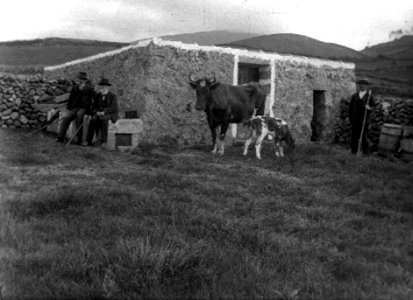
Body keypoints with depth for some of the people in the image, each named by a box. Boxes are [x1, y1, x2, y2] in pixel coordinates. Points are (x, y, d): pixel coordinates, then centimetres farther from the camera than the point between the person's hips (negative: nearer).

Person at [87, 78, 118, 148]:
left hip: (110, 114, -4)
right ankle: (89, 141, -33)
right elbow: (94, 108, 11)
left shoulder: (113, 96, -1)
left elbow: (113, 108, -11)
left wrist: (104, 112, -24)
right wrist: (97, 112, -12)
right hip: (99, 114, 4)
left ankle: (103, 141, -37)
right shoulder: (97, 96, 12)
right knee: (93, 119, -30)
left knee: (103, 119, -38)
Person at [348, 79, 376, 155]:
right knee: (354, 135, 1)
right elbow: (350, 108, 14)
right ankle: (354, 150, 7)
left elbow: (374, 106, 4)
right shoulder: (354, 96, 14)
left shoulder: (369, 96, 8)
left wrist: (369, 108, -18)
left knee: (364, 136, -3)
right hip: (355, 120, 2)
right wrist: (350, 118, 7)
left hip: (364, 120, -2)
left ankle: (365, 151, 4)